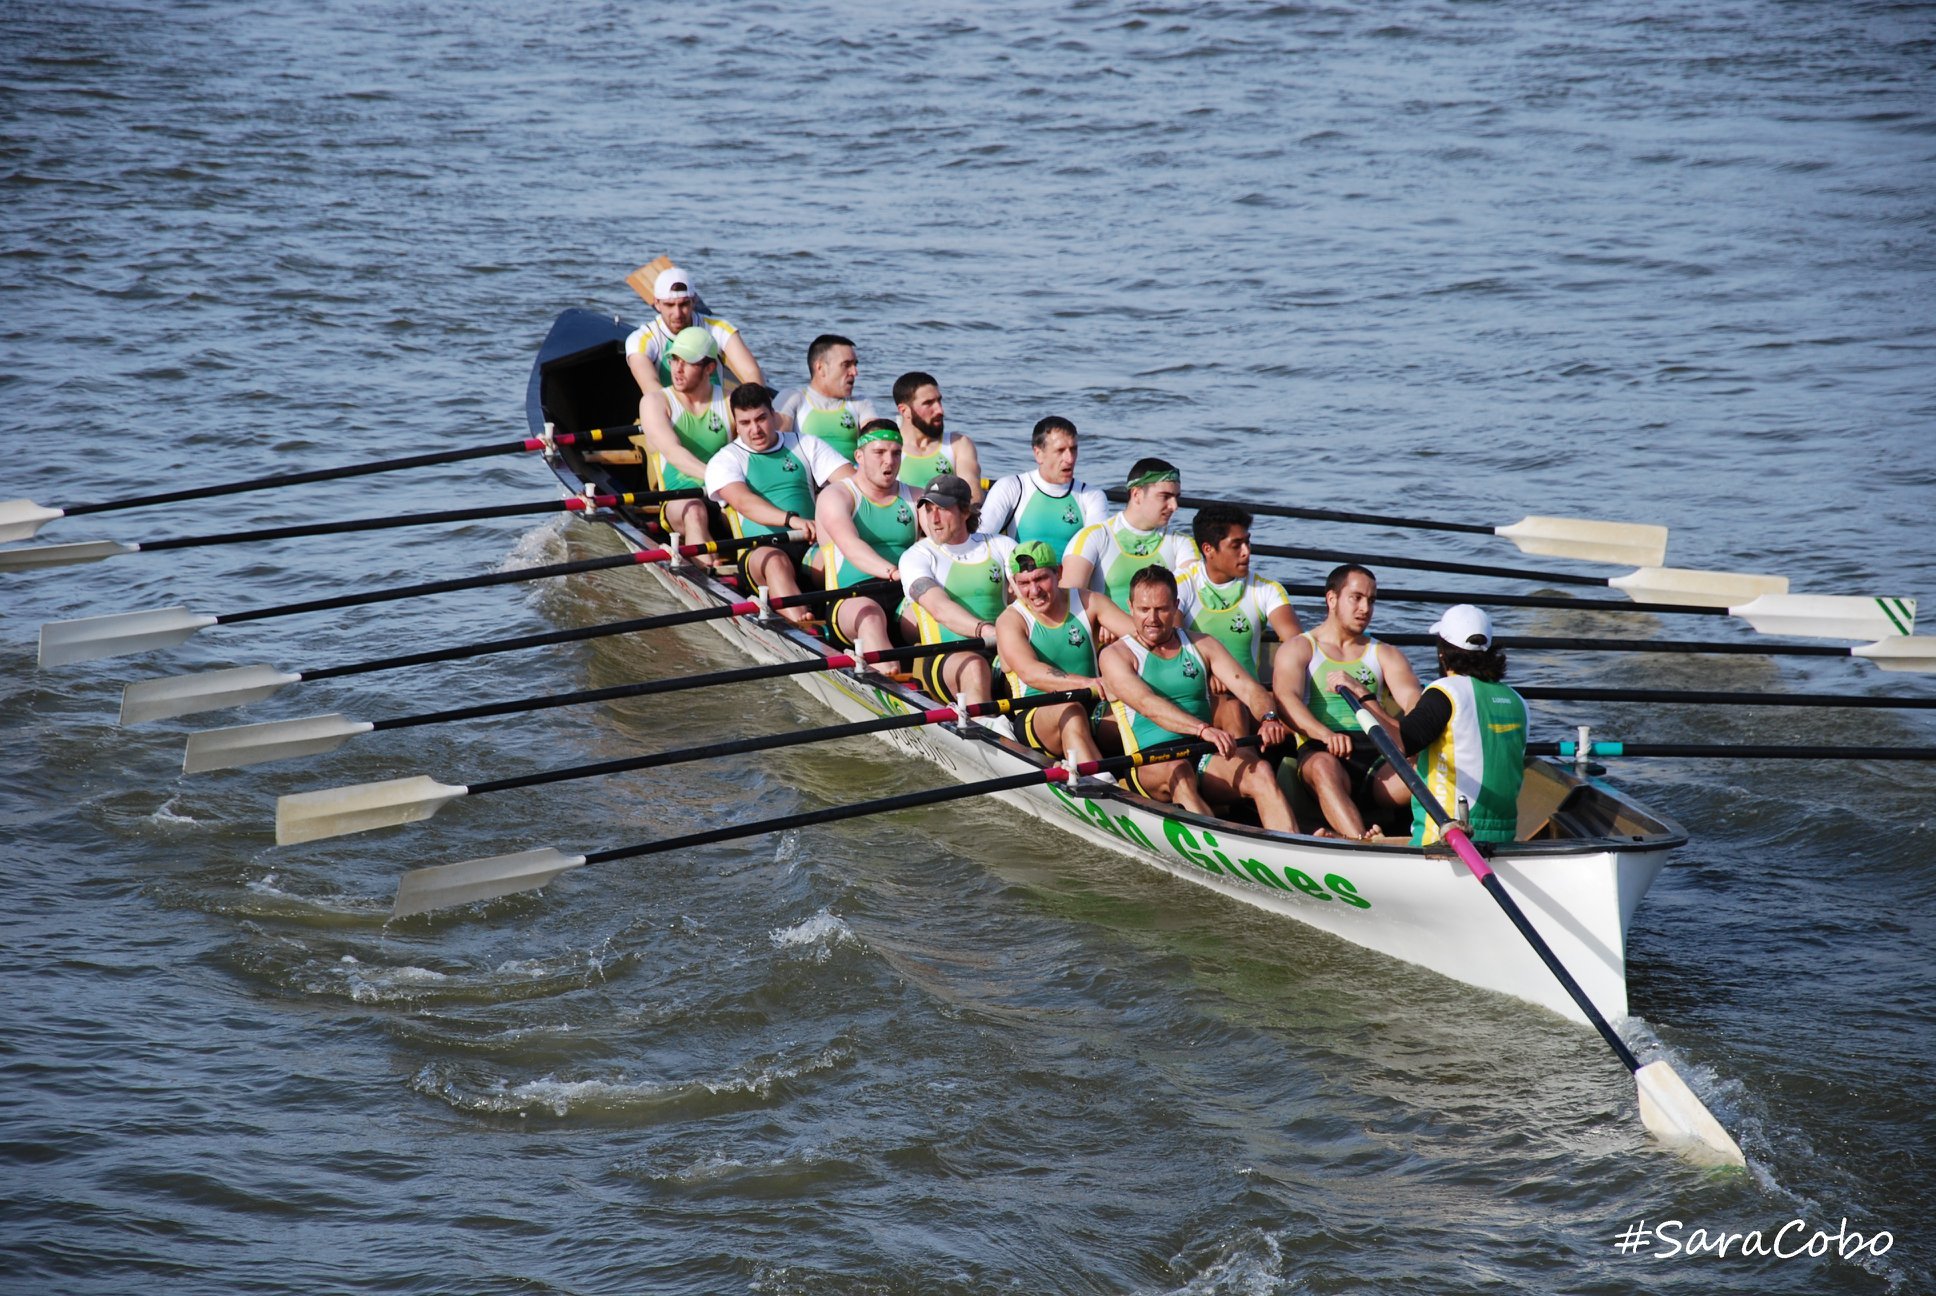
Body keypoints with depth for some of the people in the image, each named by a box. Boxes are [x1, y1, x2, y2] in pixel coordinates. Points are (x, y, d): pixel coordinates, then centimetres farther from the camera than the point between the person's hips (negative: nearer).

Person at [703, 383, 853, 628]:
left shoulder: (805, 445, 18)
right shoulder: (725, 460, 7)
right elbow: (744, 502, -14)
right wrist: (792, 519, -33)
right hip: (760, 550, -3)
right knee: (776, 561, -39)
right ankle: (801, 626, -61)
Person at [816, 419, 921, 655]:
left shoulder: (915, 499, 20)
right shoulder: (835, 496, 5)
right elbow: (850, 545, -15)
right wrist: (892, 572, -35)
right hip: (851, 601, -4)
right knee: (871, 615, -38)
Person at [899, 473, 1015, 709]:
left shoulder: (1001, 547, 16)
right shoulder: (916, 556, 6)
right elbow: (939, 608, -13)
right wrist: (986, 631, -31)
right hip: (943, 660, -3)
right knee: (974, 666, -36)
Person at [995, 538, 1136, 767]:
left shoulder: (1087, 602, 9)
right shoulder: (1010, 621, -1)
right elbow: (1030, 673, -21)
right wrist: (1085, 683, -38)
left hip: (1093, 714, 3)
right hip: (1035, 719, -3)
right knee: (1070, 710, -37)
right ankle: (1102, 783, -53)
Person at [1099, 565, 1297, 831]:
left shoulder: (1201, 646, 17)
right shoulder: (1115, 655, 2)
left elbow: (1248, 688, 5)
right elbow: (1147, 704, -16)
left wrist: (1269, 718, -20)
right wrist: (1203, 729, -33)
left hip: (1205, 761, 4)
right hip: (1149, 766, -4)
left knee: (1260, 771, -25)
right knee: (1177, 770, -37)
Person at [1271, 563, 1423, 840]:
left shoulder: (1384, 655, 23)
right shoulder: (1298, 649, 12)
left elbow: (1411, 697, 3)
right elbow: (1286, 699, -9)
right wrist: (1325, 734, -29)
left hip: (1378, 755, 4)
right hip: (1320, 752, -3)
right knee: (1324, 765, -39)